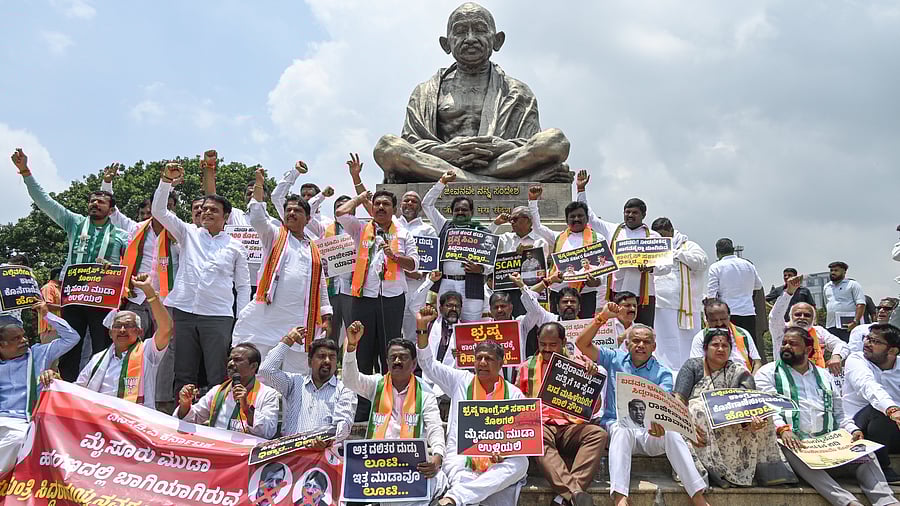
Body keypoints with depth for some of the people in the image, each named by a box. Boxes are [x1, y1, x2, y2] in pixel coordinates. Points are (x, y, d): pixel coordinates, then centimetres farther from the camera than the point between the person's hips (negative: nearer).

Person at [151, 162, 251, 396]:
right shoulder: (189, 234, 13)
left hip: (218, 316, -2)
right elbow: (159, 211, 5)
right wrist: (167, 180, -7)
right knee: (183, 376, 6)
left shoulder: (235, 247, 9)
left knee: (218, 377, -3)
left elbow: (243, 285, 10)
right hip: (183, 312, 2)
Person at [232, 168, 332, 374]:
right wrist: (259, 185, -13)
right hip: (266, 316, -3)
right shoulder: (275, 236, 11)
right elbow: (257, 218, -9)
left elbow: (321, 285, 18)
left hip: (299, 323, 3)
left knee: (298, 370, 4)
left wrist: (326, 317, 12)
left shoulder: (314, 249, 18)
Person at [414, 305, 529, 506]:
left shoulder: (514, 394, 12)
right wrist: (422, 328, -2)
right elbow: (428, 364, 10)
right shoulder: (461, 381, 15)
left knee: (520, 463, -33)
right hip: (462, 461, 0)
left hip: (499, 465, 0)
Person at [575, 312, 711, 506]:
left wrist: (659, 421, -34)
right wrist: (601, 318, -5)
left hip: (649, 431, 1)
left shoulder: (662, 373, 9)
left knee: (671, 434, -31)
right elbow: (582, 344, 3)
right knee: (622, 430, -36)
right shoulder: (615, 359, 12)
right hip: (616, 423, 0)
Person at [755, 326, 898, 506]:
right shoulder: (768, 372, 12)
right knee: (794, 455, -38)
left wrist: (853, 430, 5)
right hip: (792, 442, -5)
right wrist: (782, 429, -21)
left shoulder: (824, 375, 26)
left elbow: (839, 414, 26)